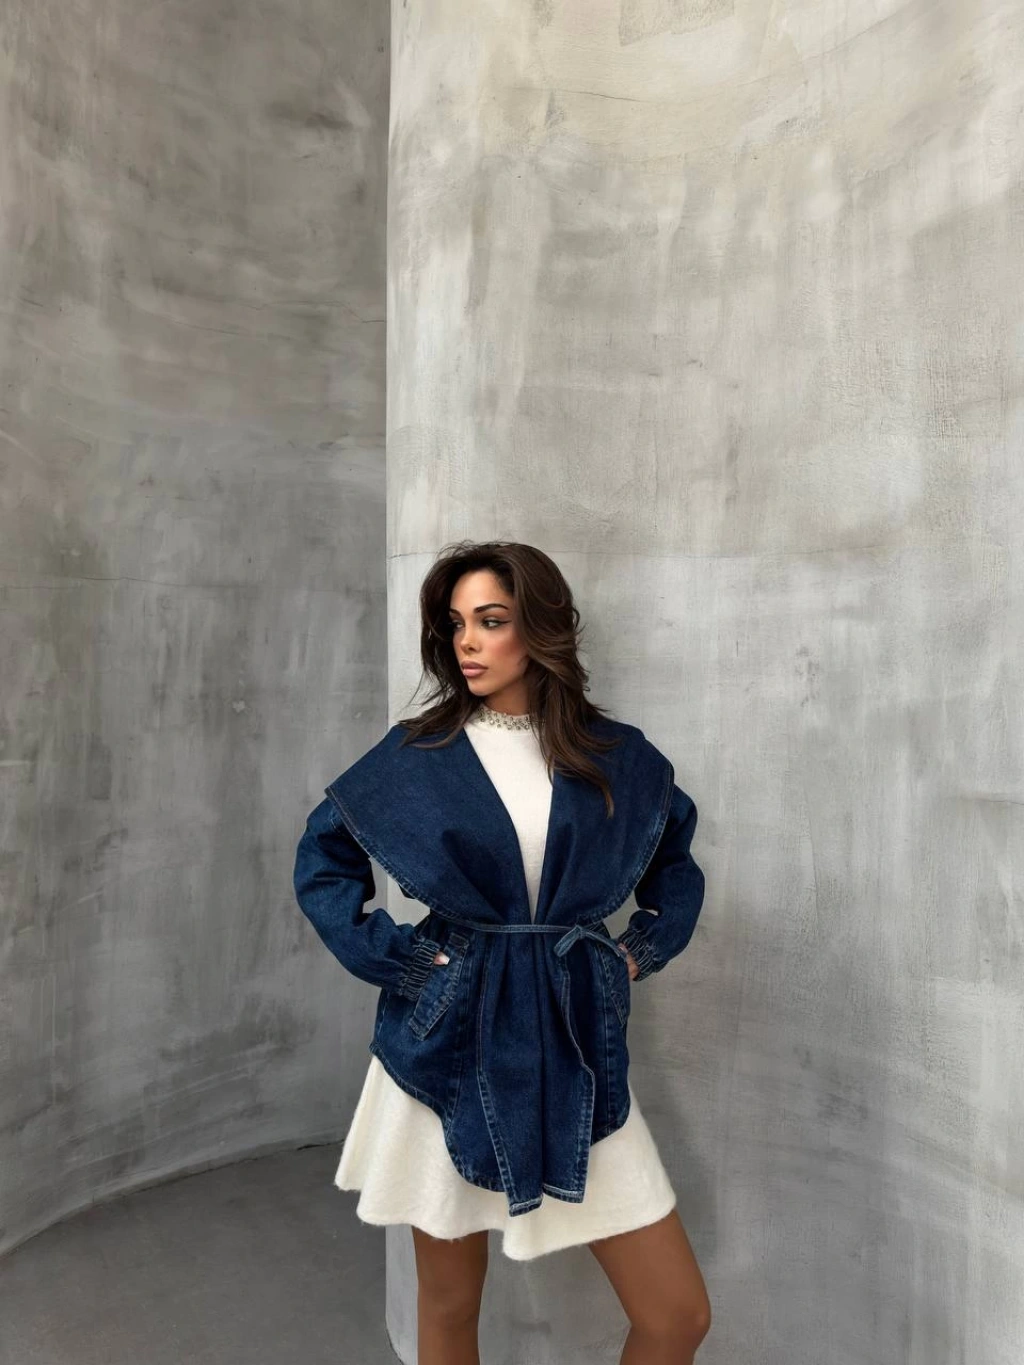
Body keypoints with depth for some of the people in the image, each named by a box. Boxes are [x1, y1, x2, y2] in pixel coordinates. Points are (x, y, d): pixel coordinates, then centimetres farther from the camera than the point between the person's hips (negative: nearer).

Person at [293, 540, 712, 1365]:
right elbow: (321, 858, 6)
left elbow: (679, 855, 16)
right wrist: (384, 954, -4)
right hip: (449, 1046, -1)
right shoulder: (415, 753, -4)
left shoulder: (618, 755, -1)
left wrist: (646, 949, 5)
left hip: (576, 1048, 2)